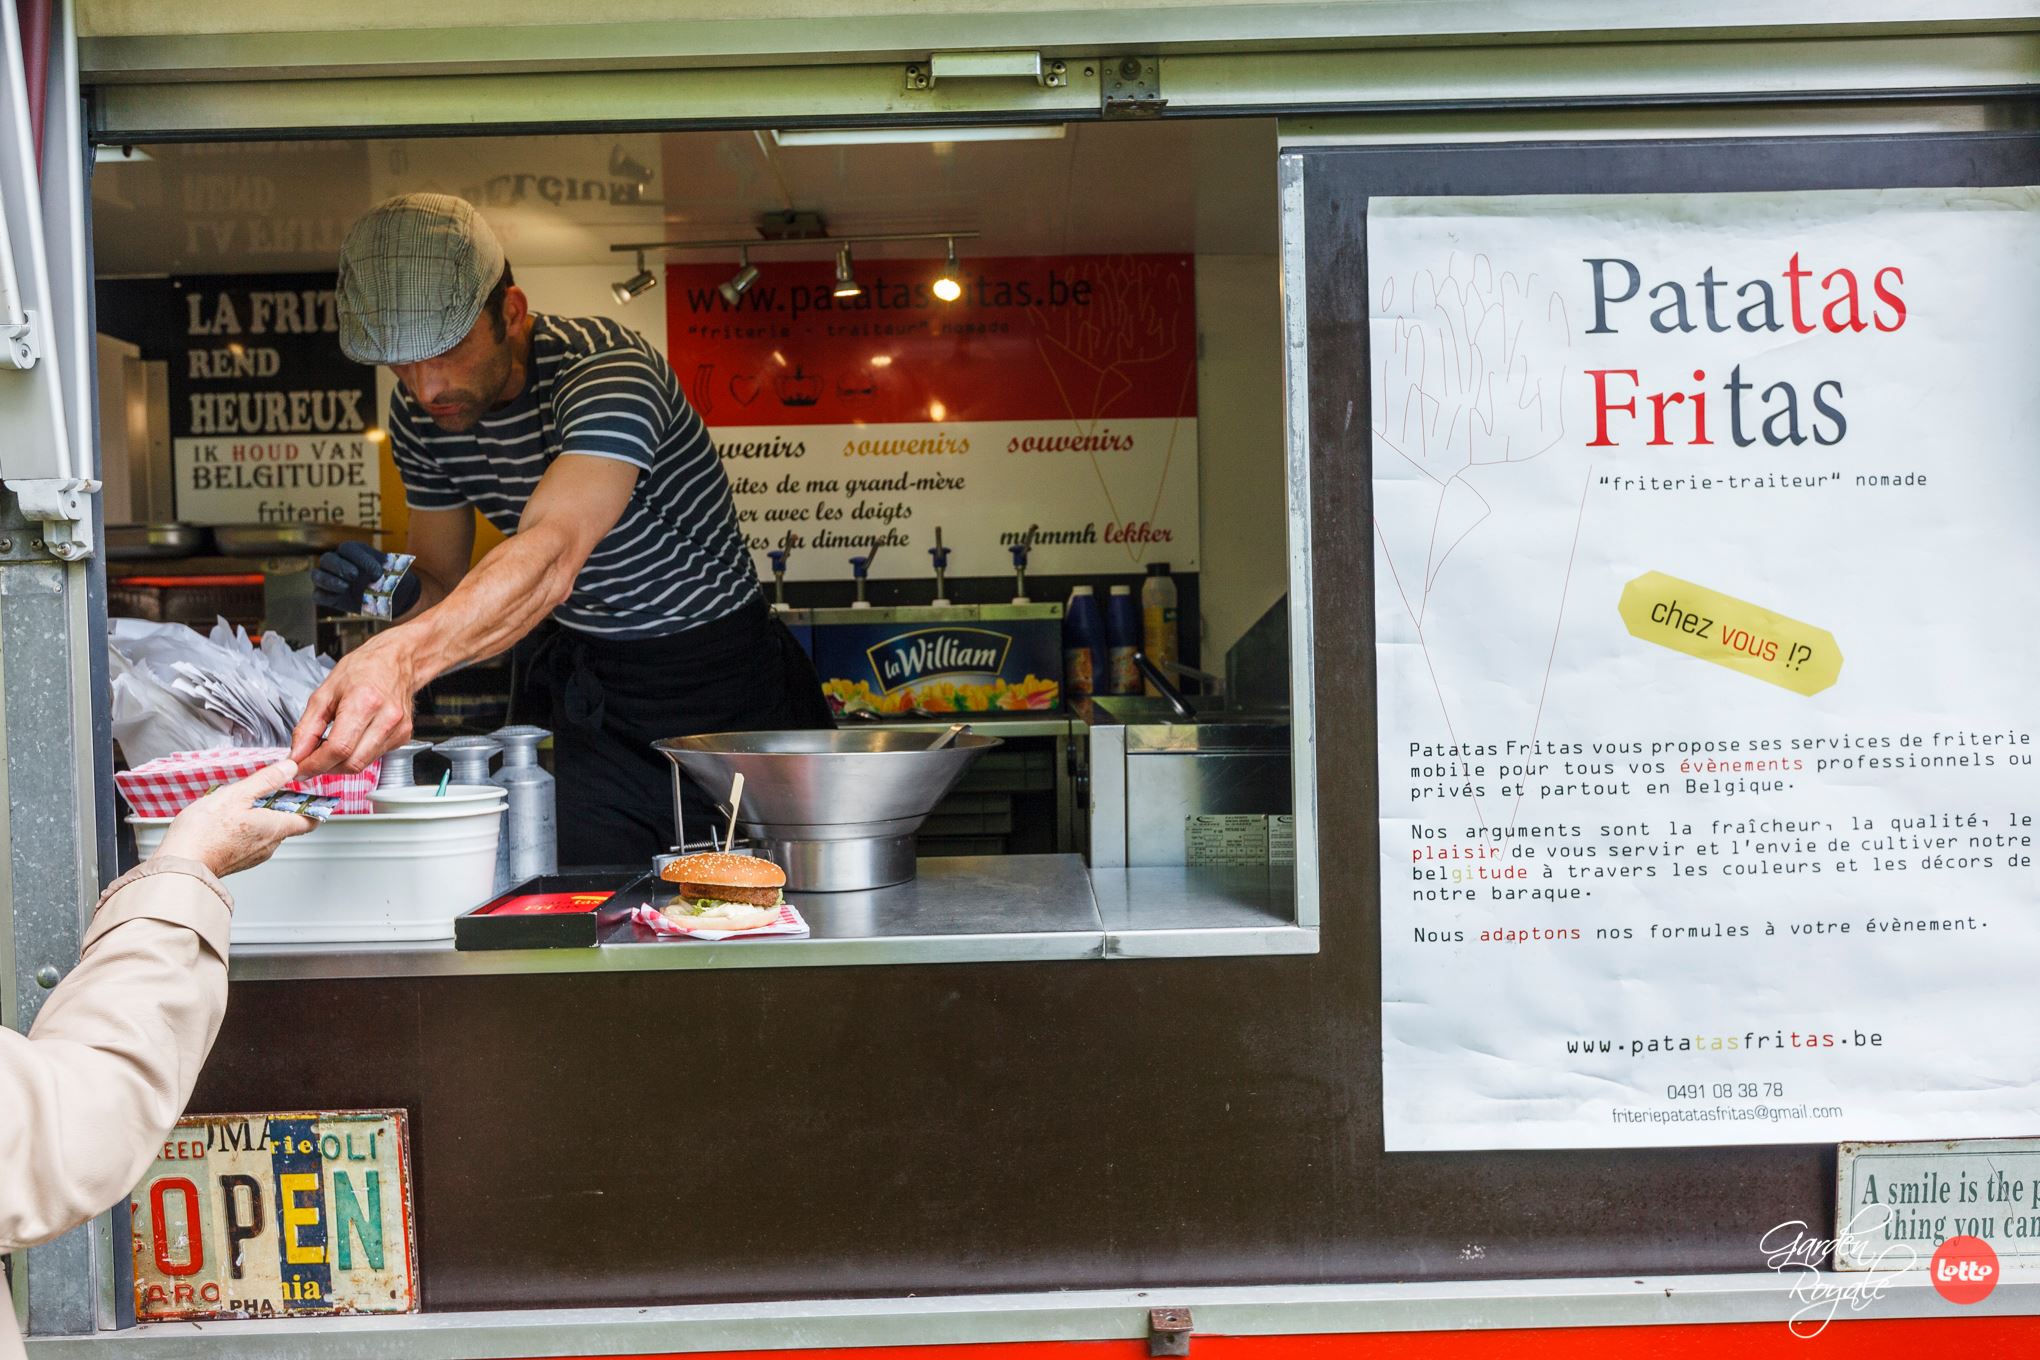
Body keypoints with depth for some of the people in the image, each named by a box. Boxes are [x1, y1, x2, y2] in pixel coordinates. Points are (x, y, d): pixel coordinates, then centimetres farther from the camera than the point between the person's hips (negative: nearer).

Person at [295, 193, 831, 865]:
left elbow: (552, 555, -46)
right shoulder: (417, 414, -5)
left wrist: (401, 655, -62)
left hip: (721, 677, -5)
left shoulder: (605, 368, -28)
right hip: (577, 685, 5)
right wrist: (396, 590, -19)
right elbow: (444, 580, 6)